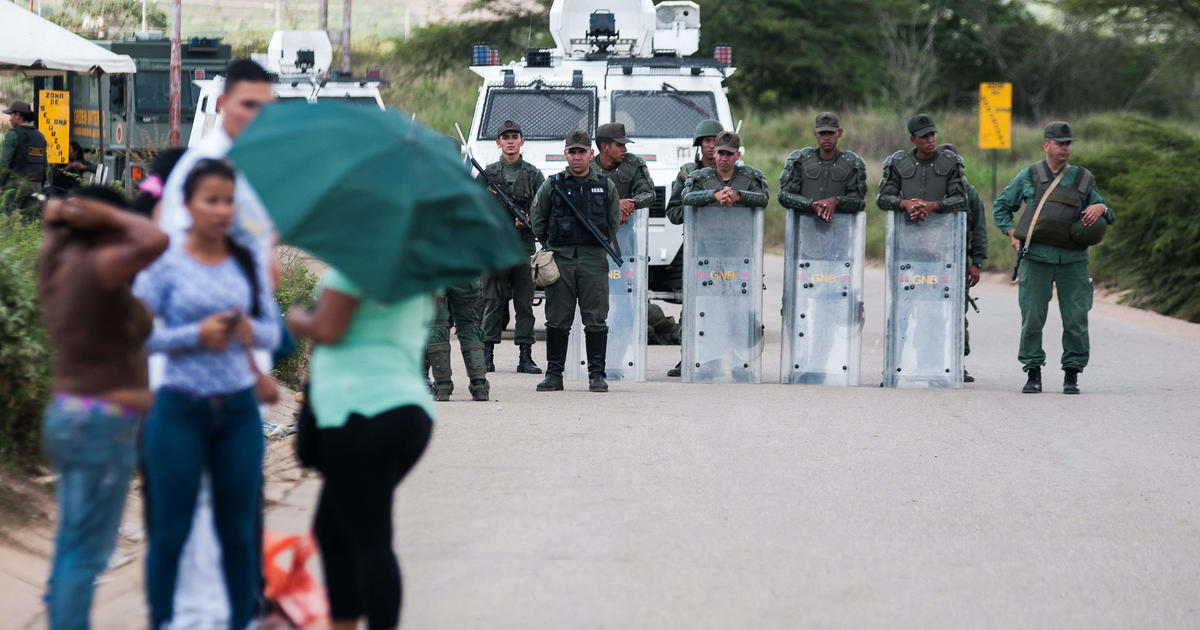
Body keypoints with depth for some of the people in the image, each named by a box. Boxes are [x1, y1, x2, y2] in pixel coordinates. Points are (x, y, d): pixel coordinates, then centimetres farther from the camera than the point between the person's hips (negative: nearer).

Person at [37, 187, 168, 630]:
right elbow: (154, 241, -32)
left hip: (65, 415, 9)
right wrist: (108, 214, -17)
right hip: (103, 425, -9)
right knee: (88, 552, -7)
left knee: (71, 545, 15)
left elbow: (52, 213, 26)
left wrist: (60, 213, 5)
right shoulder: (96, 266, -17)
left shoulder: (57, 261, 7)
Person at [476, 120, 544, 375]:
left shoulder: (534, 175, 9)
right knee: (493, 302, 0)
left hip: (524, 246, 0)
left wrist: (528, 219, -11)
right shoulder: (487, 174, 9)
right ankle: (487, 354, 4)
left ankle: (525, 357, 2)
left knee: (525, 303, 0)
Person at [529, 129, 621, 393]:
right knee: (557, 321, 2)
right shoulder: (552, 185, 5)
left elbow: (614, 222, 17)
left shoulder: (606, 186, 8)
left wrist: (599, 245, 12)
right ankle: (554, 375, 7)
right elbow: (537, 220, 12)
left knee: (596, 321, 0)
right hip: (560, 261, 0)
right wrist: (552, 245, 10)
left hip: (594, 262, 0)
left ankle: (596, 375, 5)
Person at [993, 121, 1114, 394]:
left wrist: (1100, 208, -8)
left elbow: (1108, 218, 16)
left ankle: (1072, 376, 8)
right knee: (1032, 318, -2)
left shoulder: (1082, 179, 10)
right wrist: (1012, 234, 4)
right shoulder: (1029, 177, 7)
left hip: (1073, 260, 1)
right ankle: (1033, 374, 7)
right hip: (1037, 258, -1)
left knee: (1076, 319, -2)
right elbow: (1001, 206, 18)